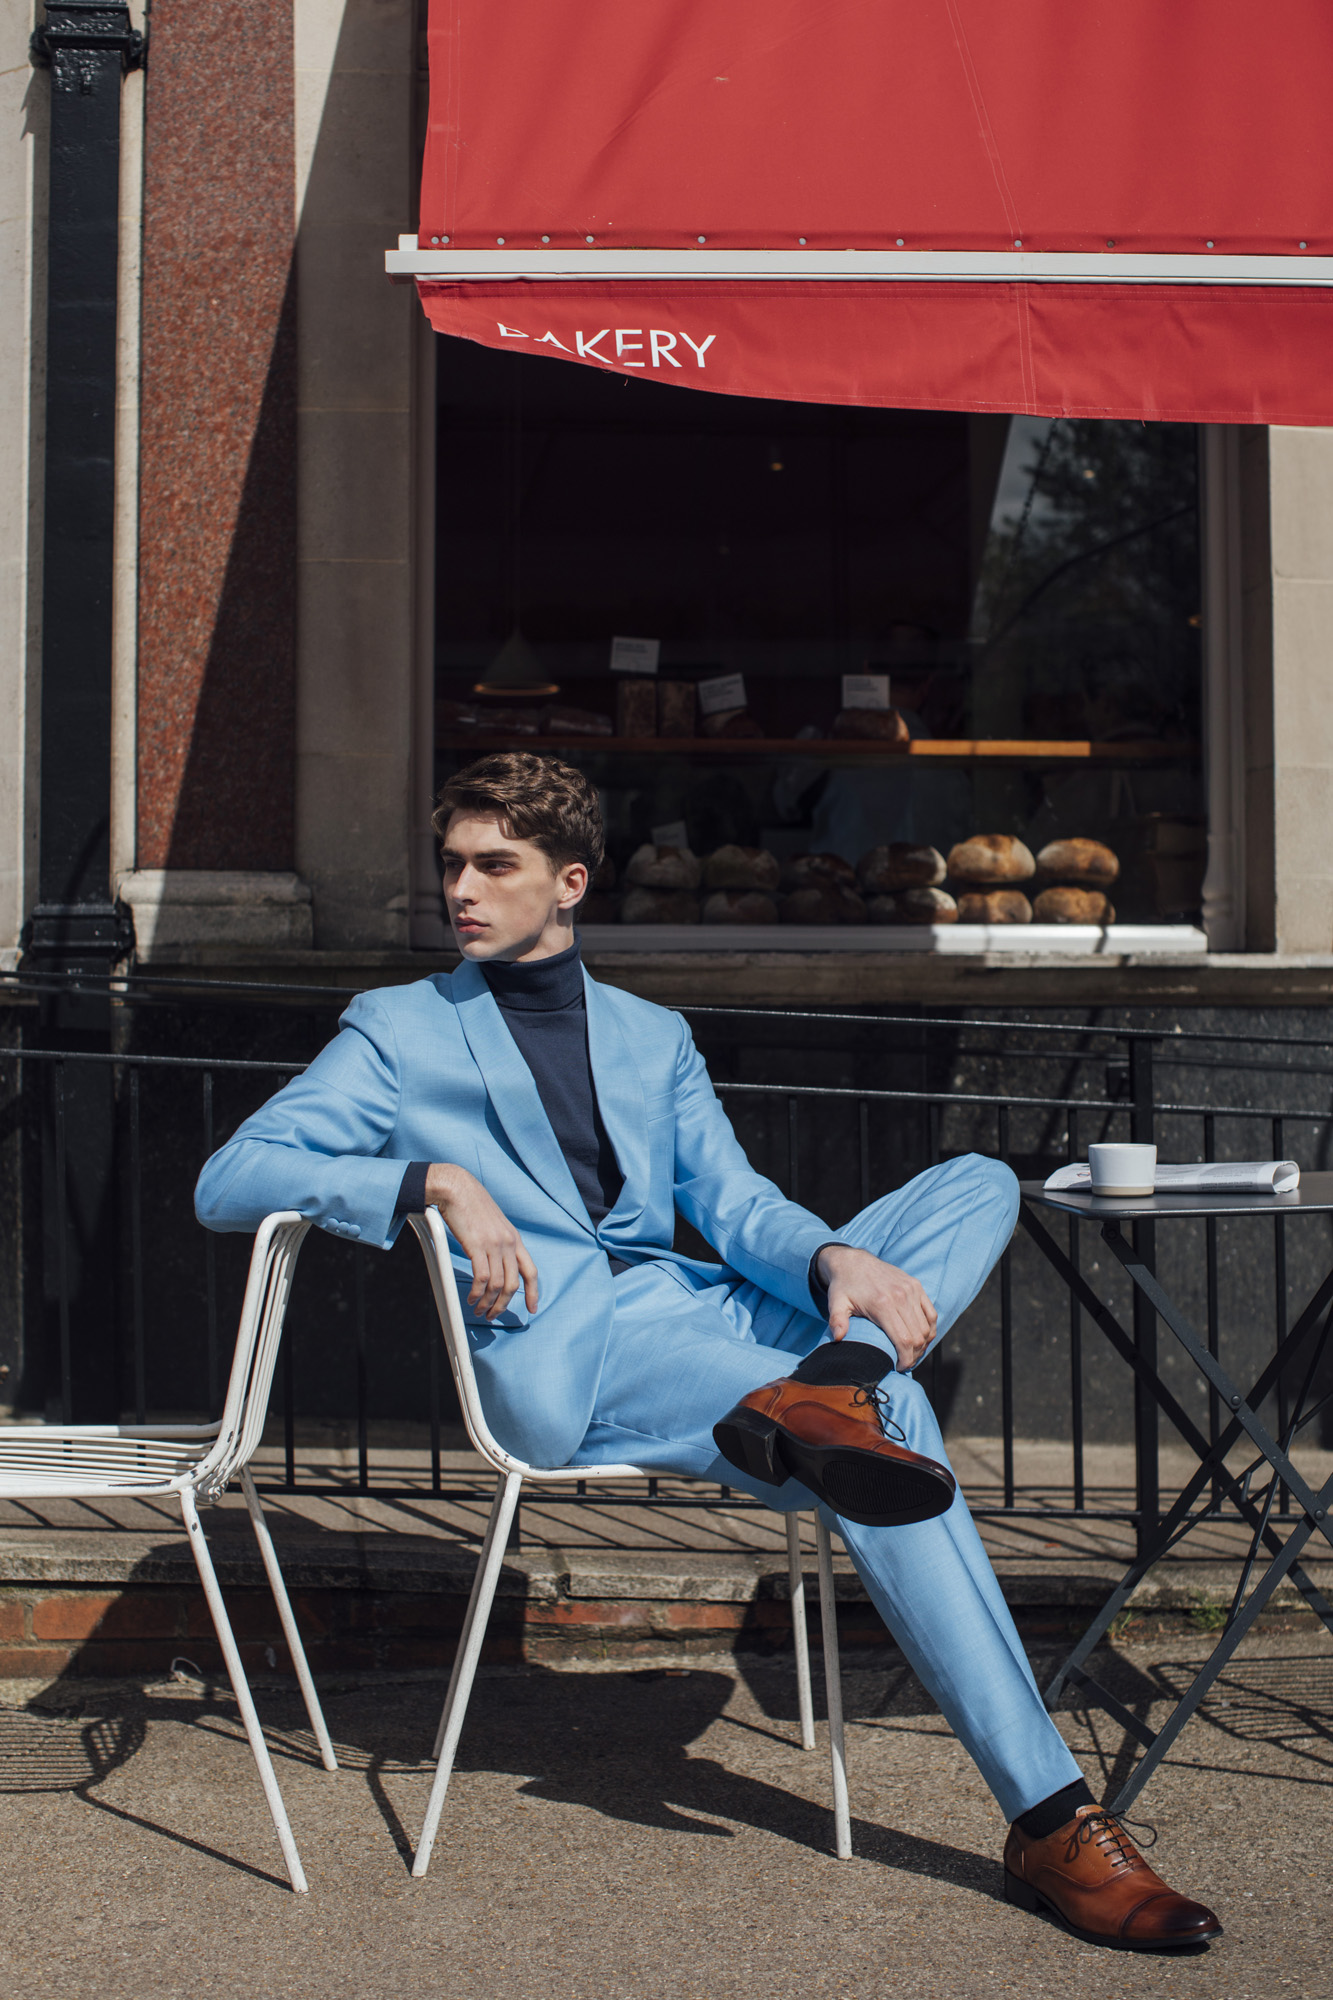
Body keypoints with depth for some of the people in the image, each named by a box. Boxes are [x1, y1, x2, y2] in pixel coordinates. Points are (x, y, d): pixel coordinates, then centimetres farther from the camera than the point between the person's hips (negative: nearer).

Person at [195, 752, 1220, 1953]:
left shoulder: (653, 1037, 26)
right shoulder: (400, 1033, 14)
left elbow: (733, 1205, 12)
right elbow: (228, 1181, 2)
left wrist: (836, 1259, -13)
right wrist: (434, 1181, -14)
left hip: (698, 1326, 6)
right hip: (557, 1355, -5)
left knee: (978, 1184, -9)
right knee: (887, 1425, -27)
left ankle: (825, 1386, -37)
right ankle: (1049, 1820, -26)